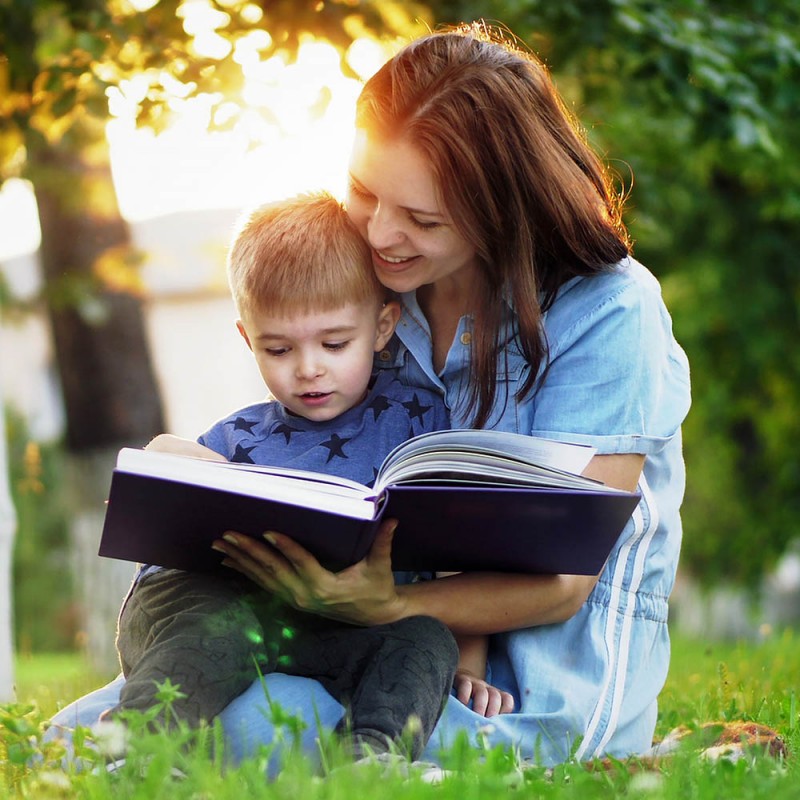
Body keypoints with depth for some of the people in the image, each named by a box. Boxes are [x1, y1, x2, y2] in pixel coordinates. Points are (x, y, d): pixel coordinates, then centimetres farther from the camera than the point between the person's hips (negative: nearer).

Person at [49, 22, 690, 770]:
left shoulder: (607, 313, -12)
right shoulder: (380, 292, 5)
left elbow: (563, 581, -16)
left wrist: (383, 608, -33)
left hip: (544, 675, -5)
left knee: (253, 728, -32)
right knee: (76, 733, -16)